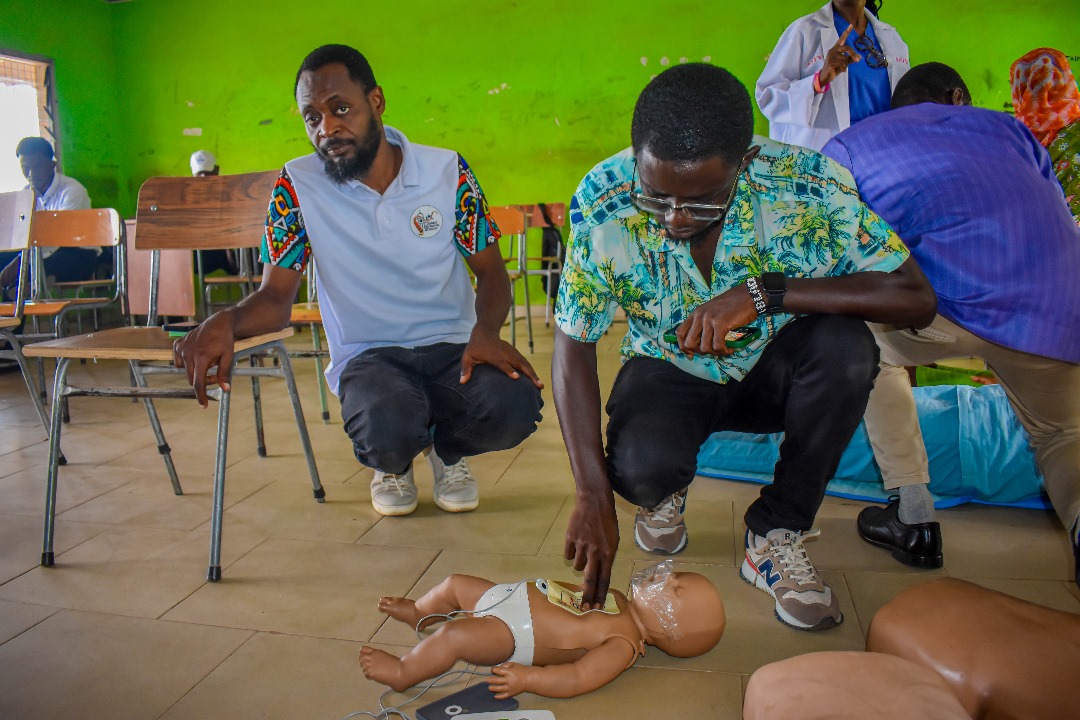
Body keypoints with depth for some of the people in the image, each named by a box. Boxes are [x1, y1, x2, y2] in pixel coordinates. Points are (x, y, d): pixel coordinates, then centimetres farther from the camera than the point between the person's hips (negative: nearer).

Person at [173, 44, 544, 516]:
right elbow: (275, 298, -3)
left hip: (452, 347, 2)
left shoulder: (447, 171, -2)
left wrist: (486, 331, -20)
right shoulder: (298, 186, -3)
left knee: (515, 406, -30)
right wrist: (226, 322, -28)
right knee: (387, 430, -36)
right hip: (367, 355, -1)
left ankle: (446, 450, 10)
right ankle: (393, 465, 8)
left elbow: (491, 271, 3)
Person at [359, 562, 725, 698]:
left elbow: (577, 679, -28)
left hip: (509, 635, -9)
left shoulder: (623, 644, -18)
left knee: (455, 635, -28)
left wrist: (527, 678, -34)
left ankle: (403, 672, -2)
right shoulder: (615, 598, 6)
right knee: (454, 585, 18)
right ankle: (418, 612, 48)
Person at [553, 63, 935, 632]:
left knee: (846, 346, -31)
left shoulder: (807, 185, -25)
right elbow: (573, 348, -19)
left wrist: (766, 294, -37)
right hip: (669, 372, 0)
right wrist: (594, 496, -26)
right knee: (640, 467, -32)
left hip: (772, 370, 1)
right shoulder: (603, 203, -24)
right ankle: (663, 493, 10)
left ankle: (775, 537, -9)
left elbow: (916, 300, -24)